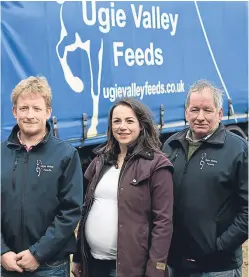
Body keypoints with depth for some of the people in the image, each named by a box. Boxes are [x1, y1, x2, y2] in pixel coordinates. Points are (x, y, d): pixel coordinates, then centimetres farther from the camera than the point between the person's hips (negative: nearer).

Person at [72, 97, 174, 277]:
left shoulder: (156, 164, -9)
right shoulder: (101, 160, 8)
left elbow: (163, 221, -12)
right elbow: (87, 208, 11)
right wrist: (78, 257, 11)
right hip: (93, 260, 5)